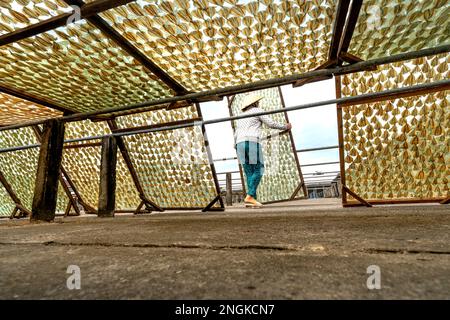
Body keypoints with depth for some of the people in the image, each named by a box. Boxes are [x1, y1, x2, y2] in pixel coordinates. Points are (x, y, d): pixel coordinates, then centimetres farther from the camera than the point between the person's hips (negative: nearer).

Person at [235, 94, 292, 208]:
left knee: (250, 173, 5)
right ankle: (250, 196, -18)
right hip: (252, 143, -7)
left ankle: (251, 199, -4)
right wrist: (285, 127, 23)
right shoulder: (257, 110, 12)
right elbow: (271, 124, 7)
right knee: (258, 171, -4)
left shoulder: (241, 118, 30)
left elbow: (236, 136, 24)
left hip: (240, 145, 7)